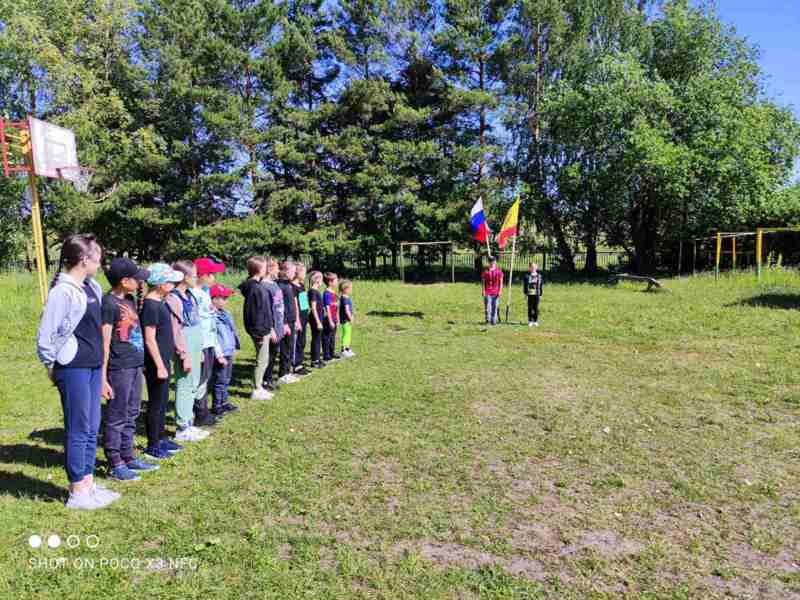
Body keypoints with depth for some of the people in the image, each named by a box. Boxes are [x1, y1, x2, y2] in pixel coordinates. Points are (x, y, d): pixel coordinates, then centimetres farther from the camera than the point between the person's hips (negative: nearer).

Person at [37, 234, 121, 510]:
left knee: (92, 430, 15)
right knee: (77, 431, 3)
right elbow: (45, 335, -15)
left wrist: (100, 365, 15)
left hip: (92, 367, 8)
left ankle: (88, 484, 28)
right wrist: (51, 366, -4)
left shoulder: (92, 287, 8)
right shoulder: (63, 291, -17)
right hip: (73, 370, -8)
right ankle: (77, 493, 16)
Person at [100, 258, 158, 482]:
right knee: (116, 418, 2)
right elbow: (104, 343, -15)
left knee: (131, 414, 16)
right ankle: (114, 464, 13)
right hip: (119, 369, -8)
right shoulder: (108, 303, -13)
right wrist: (103, 378, -16)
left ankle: (128, 457, 28)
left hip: (136, 365, 8)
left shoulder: (130, 299, 12)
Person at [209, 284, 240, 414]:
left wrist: (233, 348, 19)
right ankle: (216, 406, 12)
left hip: (229, 353, 9)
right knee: (219, 381, 1)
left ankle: (224, 402, 30)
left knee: (226, 379, 18)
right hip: (221, 355, -9)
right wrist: (219, 355, -23)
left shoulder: (224, 314, 11)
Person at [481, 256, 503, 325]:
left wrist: (500, 291, -4)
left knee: (495, 307, 2)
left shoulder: (499, 272, 5)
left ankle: (494, 321, 10)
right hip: (487, 293, -1)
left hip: (496, 293, 1)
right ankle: (488, 320, 3)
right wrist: (483, 291, -4)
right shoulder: (486, 272, 3)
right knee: (488, 307, -6)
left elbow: (501, 282, 6)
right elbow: (483, 282, 5)